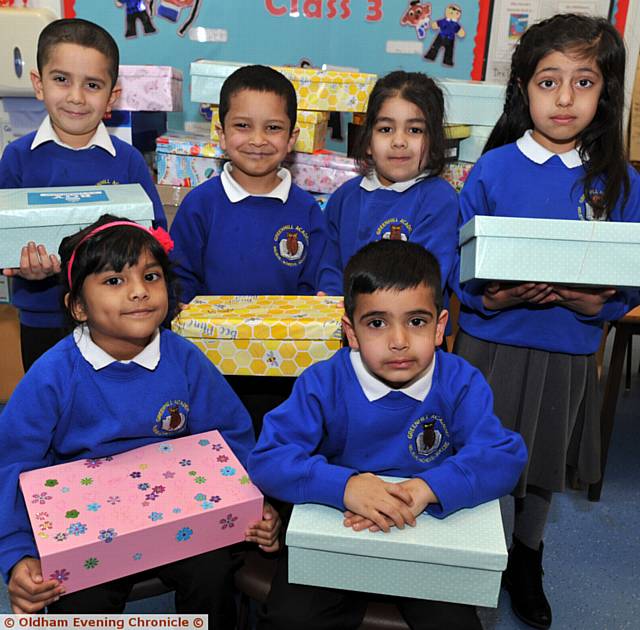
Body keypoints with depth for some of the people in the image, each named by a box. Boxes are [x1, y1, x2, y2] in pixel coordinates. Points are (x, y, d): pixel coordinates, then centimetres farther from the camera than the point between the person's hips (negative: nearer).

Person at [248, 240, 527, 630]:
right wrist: (343, 485, -34)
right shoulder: (323, 384, -12)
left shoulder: (461, 383, -9)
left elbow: (504, 457, -17)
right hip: (335, 532, 0)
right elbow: (267, 459, -18)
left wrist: (427, 488, -33)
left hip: (427, 536, 1)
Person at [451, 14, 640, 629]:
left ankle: (526, 562, 46)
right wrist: (493, 298, -22)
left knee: (544, 469, 19)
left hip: (570, 354, 2)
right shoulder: (492, 169, -6)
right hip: (491, 346, -2)